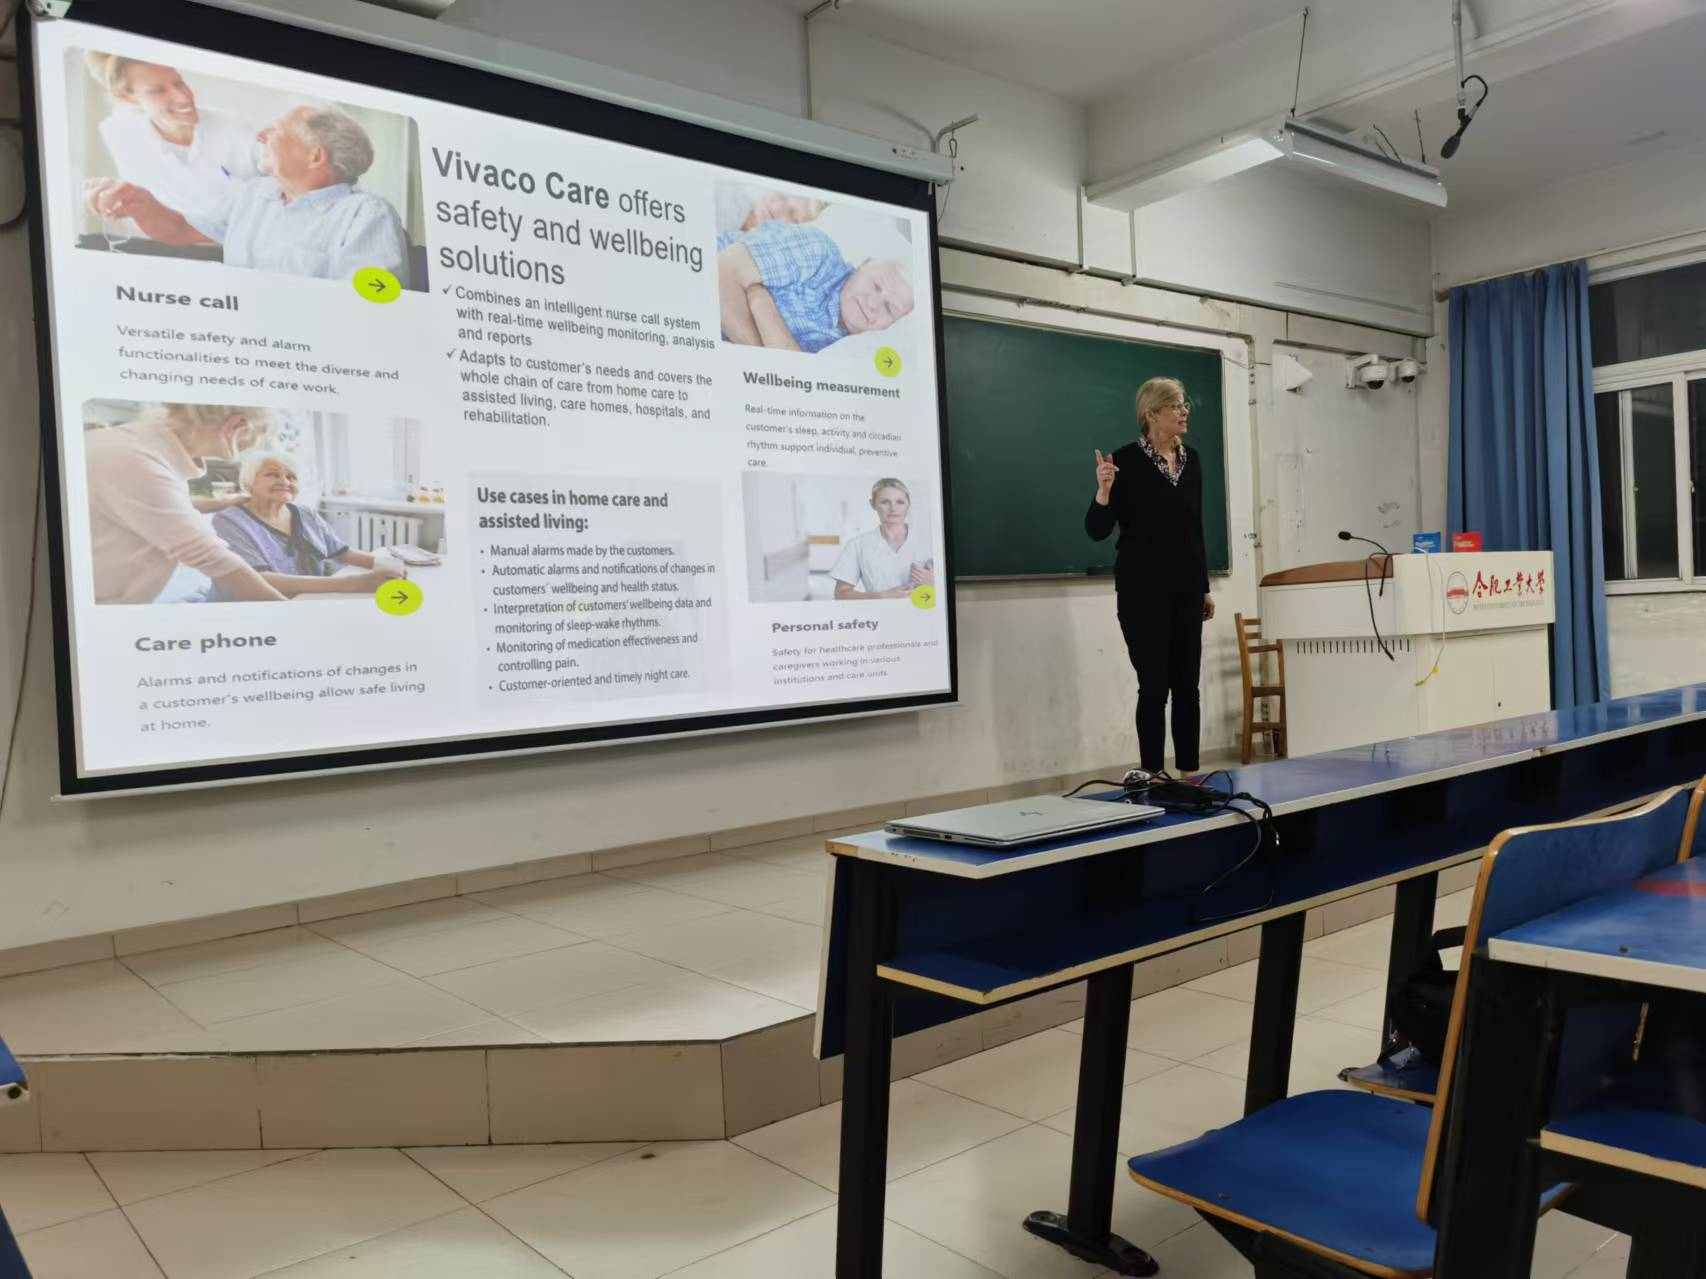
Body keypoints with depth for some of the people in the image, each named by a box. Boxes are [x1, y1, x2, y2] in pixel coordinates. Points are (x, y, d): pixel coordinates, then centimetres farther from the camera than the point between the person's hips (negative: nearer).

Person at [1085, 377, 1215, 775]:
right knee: (1155, 685, -4)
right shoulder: (1126, 460, -10)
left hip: (1184, 588, 6)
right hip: (1143, 589, -6)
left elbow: (1195, 527, 16)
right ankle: (1152, 775, 7)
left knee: (1187, 685, 7)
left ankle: (1189, 772, 17)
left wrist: (1204, 585, 16)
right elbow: (1097, 530, -12)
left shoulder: (1190, 460, 10)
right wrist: (1103, 491, -30)